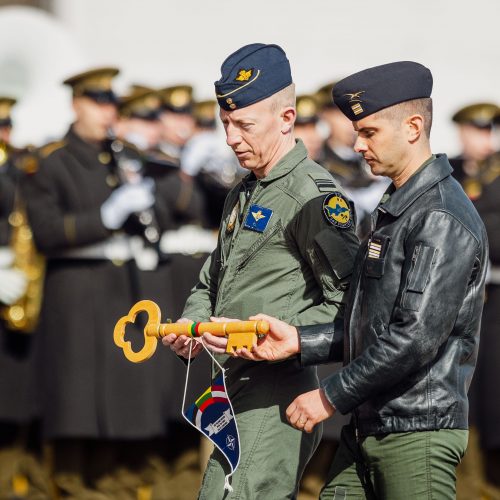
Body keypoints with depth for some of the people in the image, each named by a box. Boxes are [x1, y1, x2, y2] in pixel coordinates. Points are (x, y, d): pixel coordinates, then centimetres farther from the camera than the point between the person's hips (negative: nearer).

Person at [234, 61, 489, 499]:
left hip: (418, 434, -9)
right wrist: (299, 341, 7)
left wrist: (331, 397, -15)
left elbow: (415, 338, -22)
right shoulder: (393, 209, 18)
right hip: (366, 430, 9)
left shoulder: (443, 220, -15)